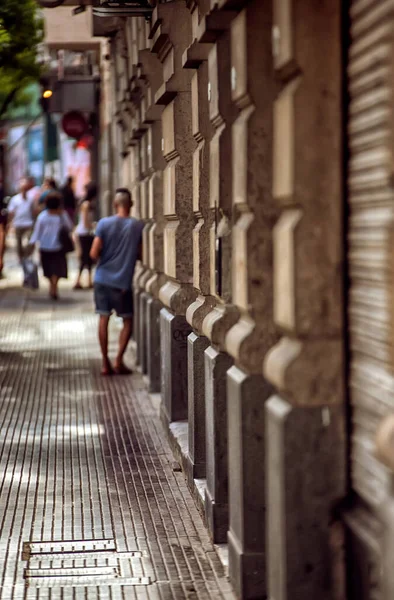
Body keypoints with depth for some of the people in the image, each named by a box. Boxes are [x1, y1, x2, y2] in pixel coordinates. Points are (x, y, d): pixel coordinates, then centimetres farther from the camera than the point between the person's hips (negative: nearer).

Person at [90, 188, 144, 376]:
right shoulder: (138, 226, -6)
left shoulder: (104, 223, -6)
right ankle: (118, 361, 3)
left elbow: (94, 254, -9)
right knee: (128, 321, 13)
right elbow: (140, 255, 0)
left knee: (103, 319, 10)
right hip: (123, 282, -1)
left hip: (103, 278, 1)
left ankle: (105, 363, 10)